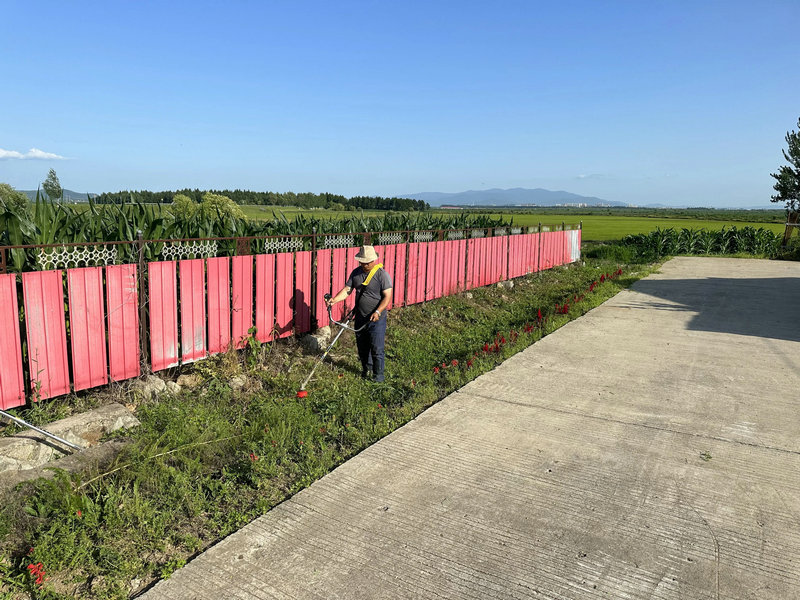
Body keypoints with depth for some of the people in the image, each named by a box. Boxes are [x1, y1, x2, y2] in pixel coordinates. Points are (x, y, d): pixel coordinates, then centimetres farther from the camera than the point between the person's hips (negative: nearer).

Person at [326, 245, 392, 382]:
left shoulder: (382, 275, -12)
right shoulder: (356, 273, 4)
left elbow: (387, 296, -15)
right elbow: (347, 290, 3)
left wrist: (377, 312, -27)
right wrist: (334, 300, -14)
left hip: (377, 319, -5)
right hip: (360, 317, 5)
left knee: (376, 348, -3)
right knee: (362, 346, 16)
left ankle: (378, 374, 11)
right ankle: (366, 369, 35)